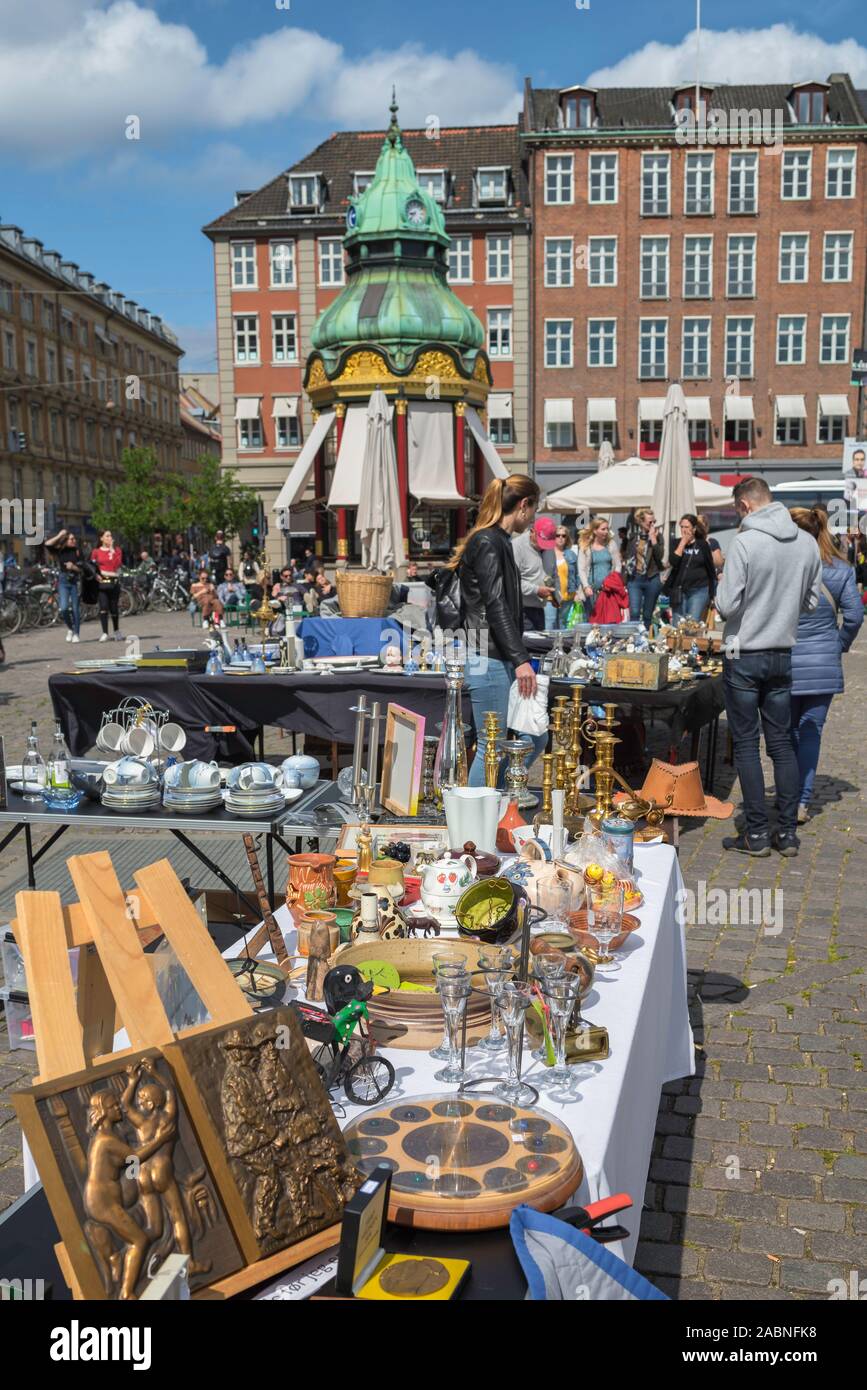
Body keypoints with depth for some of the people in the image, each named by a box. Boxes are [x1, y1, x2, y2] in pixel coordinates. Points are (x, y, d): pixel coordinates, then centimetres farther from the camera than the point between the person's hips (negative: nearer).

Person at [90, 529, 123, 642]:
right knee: (103, 608, -10)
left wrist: (112, 550, -11)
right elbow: (92, 567, 12)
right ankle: (105, 633, -7)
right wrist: (96, 575, -6)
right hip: (101, 582, 0)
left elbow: (117, 564, -8)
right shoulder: (96, 552, 7)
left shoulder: (117, 550, 7)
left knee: (114, 609, 4)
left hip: (114, 582, 0)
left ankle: (116, 630, 28)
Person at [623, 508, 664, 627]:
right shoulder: (633, 535, 7)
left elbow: (659, 556, -15)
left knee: (648, 615, 7)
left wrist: (653, 538, -15)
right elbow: (627, 553, 23)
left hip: (652, 579, -1)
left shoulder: (657, 536, 0)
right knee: (634, 613, -11)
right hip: (634, 578, 1)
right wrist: (625, 562, 8)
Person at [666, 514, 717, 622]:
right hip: (679, 591, 2)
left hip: (699, 590, -2)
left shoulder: (702, 544, 2)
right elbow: (673, 562, -11)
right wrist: (683, 542, -10)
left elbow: (711, 569, 7)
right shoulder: (677, 543, 6)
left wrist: (712, 593, 6)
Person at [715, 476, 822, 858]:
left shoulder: (745, 543, -17)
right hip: (784, 655, 5)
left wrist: (723, 584, 4)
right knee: (781, 741, 12)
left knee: (746, 744, 4)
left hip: (744, 656, -5)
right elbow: (812, 601, 9)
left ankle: (757, 834, 8)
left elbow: (726, 606, -16)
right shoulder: (808, 542, 1)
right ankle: (787, 833, 15)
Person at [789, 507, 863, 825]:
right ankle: (802, 802, 6)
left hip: (786, 664, -2)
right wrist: (839, 645, 14)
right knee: (812, 731, 7)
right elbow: (854, 615, 0)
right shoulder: (840, 569, 0)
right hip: (825, 666, 2)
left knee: (787, 731, 13)